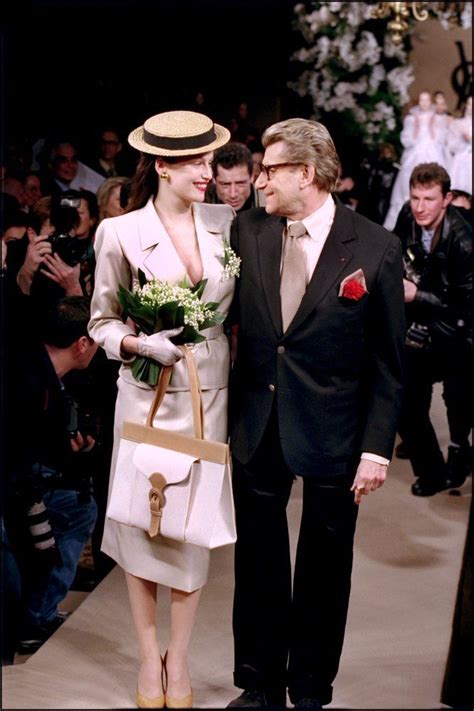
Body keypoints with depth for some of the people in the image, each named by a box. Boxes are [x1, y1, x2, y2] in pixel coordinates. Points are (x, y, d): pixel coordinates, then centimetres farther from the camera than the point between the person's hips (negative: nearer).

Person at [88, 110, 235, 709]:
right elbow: (102, 323, -1)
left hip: (208, 394, 2)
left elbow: (236, 307, 10)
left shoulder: (225, 224, 2)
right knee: (141, 523, 7)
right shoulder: (121, 233, -7)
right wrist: (143, 343, -18)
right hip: (147, 394, -2)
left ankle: (179, 660, 25)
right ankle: (149, 658, 25)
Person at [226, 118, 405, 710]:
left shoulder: (375, 249, -9)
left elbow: (388, 362, -6)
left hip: (334, 433, -2)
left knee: (323, 567, 12)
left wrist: (377, 448, -9)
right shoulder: (247, 232, 0)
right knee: (258, 561, 13)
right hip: (257, 427, 3)